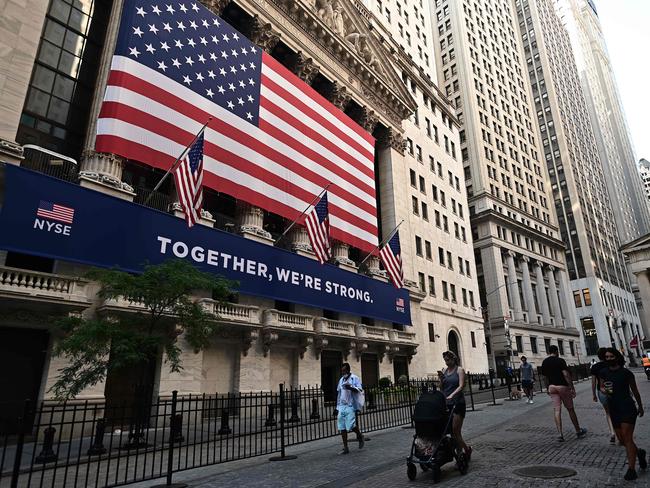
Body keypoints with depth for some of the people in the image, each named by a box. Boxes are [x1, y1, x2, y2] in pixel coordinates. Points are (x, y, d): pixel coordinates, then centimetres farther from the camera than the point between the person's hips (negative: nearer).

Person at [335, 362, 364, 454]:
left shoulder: (355, 378, -2)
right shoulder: (341, 380, 16)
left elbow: (360, 390, -12)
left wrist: (351, 387, -31)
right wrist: (337, 407, 19)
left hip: (351, 406, -6)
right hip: (342, 406, 6)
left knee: (351, 426, -11)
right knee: (342, 428, 4)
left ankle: (360, 436, 19)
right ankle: (345, 448, 13)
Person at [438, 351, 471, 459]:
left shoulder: (459, 370, -2)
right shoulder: (444, 371, 11)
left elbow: (461, 385, -15)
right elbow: (441, 388, 13)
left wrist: (452, 395, -29)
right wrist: (441, 379, -6)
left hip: (458, 403, -5)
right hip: (446, 404, 5)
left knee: (455, 430, -8)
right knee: (451, 431, 7)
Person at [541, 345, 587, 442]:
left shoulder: (544, 362, 6)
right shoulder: (560, 360, -11)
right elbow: (566, 374, -18)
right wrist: (572, 387, -15)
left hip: (552, 387, 4)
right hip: (562, 386, -4)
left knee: (557, 410, 2)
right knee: (570, 409, 11)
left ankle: (560, 434, -4)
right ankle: (578, 431, 25)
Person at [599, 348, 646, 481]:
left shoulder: (626, 372, -6)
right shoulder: (603, 372, 4)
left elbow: (635, 390, 7)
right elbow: (601, 387, 17)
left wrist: (640, 406, 17)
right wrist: (603, 390, -7)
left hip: (628, 407, -5)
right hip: (614, 409, 5)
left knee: (627, 438, -9)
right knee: (622, 439, 12)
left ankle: (631, 469, -2)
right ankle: (639, 453, 41)